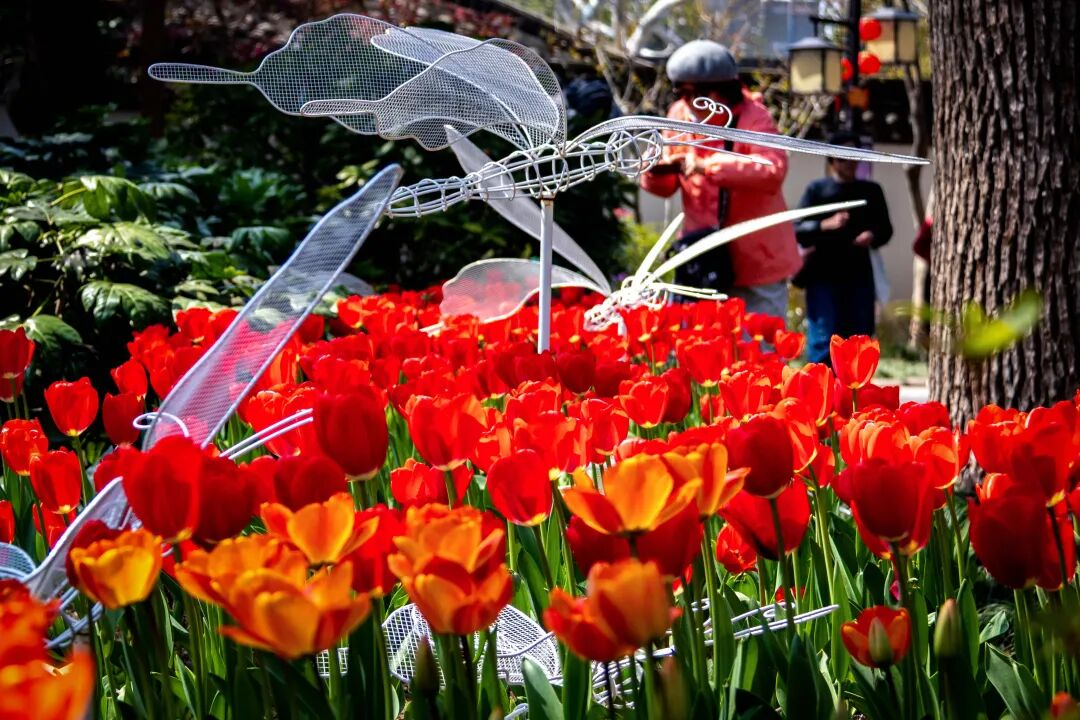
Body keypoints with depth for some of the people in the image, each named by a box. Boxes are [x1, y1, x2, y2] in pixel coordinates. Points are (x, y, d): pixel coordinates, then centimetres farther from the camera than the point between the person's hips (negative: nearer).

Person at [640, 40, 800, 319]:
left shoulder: (753, 119, -14)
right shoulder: (680, 115, 3)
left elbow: (774, 170, -32)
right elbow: (667, 185, 11)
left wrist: (708, 166, -38)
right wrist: (656, 172, -14)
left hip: (757, 260, -5)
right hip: (704, 262, 5)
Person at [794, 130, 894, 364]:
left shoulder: (871, 191, 12)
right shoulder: (817, 190, 2)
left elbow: (885, 228, 15)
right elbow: (798, 230, -5)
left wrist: (872, 236, -7)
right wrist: (825, 225, -22)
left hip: (859, 275, 4)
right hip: (823, 276, -3)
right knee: (823, 340, -7)